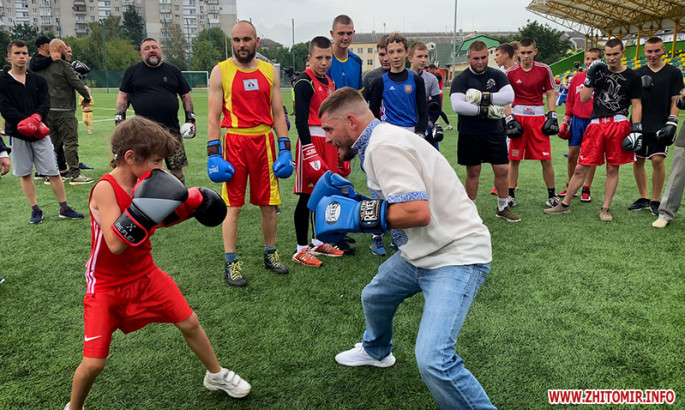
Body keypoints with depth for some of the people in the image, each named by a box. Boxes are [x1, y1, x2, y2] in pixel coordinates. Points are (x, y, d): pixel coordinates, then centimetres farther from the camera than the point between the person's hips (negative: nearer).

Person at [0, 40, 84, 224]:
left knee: (53, 171, 0)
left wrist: (36, 117, -21)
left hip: (40, 133, 1)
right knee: (24, 173, 6)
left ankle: (64, 209, 7)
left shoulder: (38, 80, 10)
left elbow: (45, 103, -1)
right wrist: (26, 121, -21)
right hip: (17, 134, -1)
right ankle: (35, 210, 16)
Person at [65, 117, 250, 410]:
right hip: (107, 286, -6)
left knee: (189, 323, 9)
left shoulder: (144, 183, -5)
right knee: (93, 362, -5)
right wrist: (142, 210, -42)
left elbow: (162, 221, 13)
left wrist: (189, 205, -1)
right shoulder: (105, 188, -25)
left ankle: (216, 375, 33)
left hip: (145, 275, 6)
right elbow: (115, 245, -34)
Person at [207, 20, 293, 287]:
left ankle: (270, 255, 26)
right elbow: (214, 117, 0)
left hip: (264, 141, 3)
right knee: (232, 207, 1)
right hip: (234, 142, -2)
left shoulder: (269, 71, 9)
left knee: (268, 204, 9)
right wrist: (214, 155, -8)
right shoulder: (221, 72, 1)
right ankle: (231, 264, 12)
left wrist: (285, 149, 2)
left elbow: (278, 114, 10)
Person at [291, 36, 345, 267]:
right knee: (307, 196, -3)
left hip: (329, 142, 9)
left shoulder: (330, 83, 16)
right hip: (311, 141, -8)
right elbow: (300, 120, -17)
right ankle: (301, 250, 7)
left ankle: (319, 243, 27)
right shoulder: (304, 83, -10)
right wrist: (309, 150, -23)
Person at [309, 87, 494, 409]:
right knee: (374, 297, 28)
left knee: (432, 360, -24)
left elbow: (418, 211, -30)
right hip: (422, 252, 11)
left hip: (456, 254, -11)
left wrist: (357, 214, -21)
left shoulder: (384, 146, -21)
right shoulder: (382, 139, 10)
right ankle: (376, 351, 58)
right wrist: (353, 198, 8)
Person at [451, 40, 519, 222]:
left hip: (494, 132, 3)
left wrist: (484, 97, -19)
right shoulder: (461, 79, -5)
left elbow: (509, 96, -10)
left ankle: (503, 207, 24)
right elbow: (457, 105, -21)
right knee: (473, 172, 6)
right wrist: (485, 111, -19)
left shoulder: (497, 75, 5)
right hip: (470, 134, -3)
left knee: (502, 169, 5)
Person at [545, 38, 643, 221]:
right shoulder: (599, 71, 10)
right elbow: (584, 98, 2)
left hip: (619, 124, -1)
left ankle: (606, 208, 15)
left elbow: (636, 105, 5)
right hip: (596, 124, 1)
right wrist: (590, 77, -9)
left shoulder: (632, 77, 6)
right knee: (581, 168, 1)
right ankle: (565, 204, 12)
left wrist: (636, 129, -4)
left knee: (612, 169, 4)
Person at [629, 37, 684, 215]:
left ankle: (655, 200, 2)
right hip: (639, 125, 3)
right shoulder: (638, 73, 8)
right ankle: (644, 198, 20)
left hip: (660, 126, -3)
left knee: (657, 160, -12)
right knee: (637, 161, 5)